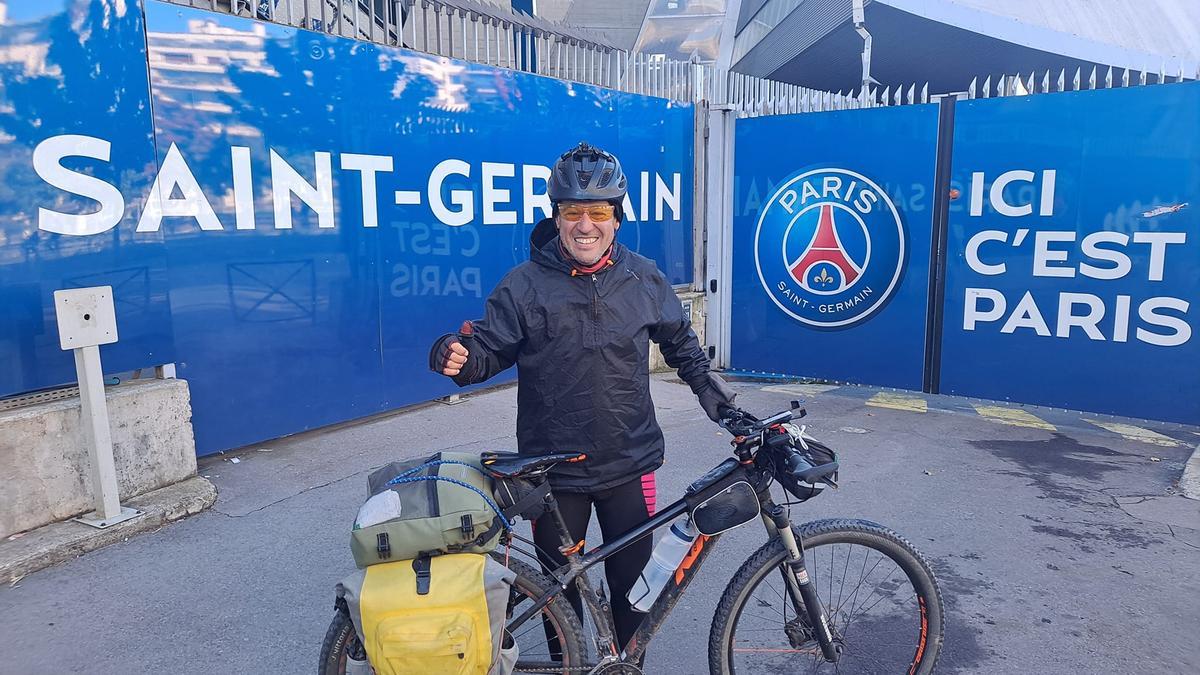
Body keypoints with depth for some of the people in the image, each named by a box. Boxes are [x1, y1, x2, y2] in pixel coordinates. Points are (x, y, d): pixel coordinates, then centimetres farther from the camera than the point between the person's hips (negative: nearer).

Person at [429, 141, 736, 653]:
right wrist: (462, 359, -26)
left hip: (630, 463, 2)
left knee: (633, 579, 14)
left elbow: (678, 339, 16)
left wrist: (705, 383, 11)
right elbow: (492, 349, -6)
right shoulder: (524, 285, -7)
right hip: (553, 470, -1)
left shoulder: (644, 279, 1)